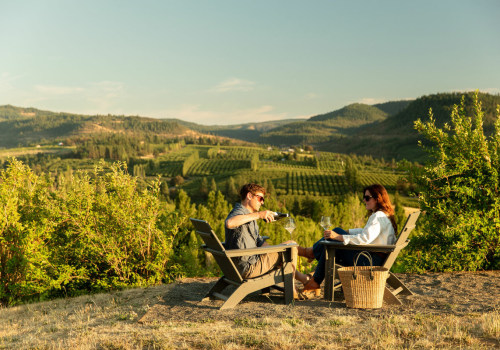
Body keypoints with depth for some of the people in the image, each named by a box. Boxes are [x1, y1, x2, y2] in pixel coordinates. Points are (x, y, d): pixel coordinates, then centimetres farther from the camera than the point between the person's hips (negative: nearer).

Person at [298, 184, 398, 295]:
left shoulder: (378, 217, -17)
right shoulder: (385, 215, 15)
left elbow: (365, 238, -30)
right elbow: (367, 232, 28)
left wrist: (338, 237, -29)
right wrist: (346, 231, 24)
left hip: (370, 261, -10)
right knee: (337, 230, 8)